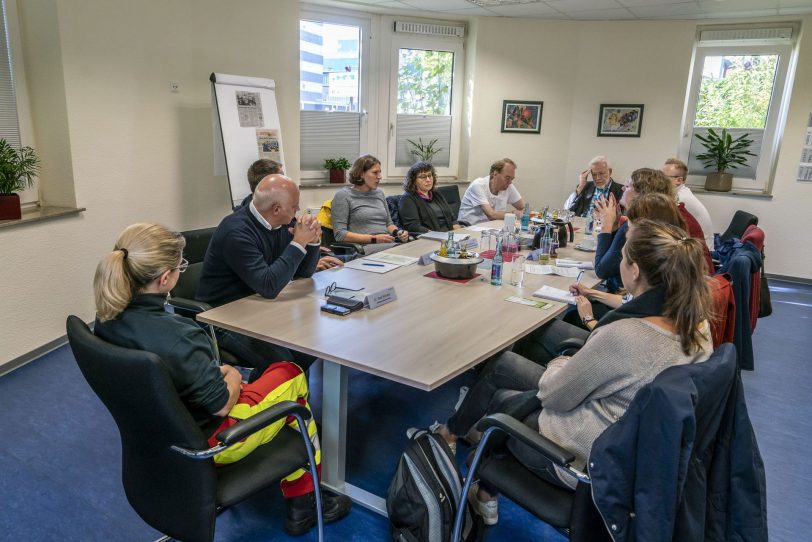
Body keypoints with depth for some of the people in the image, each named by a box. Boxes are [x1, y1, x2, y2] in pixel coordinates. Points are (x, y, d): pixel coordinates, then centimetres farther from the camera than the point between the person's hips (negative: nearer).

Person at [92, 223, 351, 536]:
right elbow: (222, 404, -22)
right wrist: (232, 378, -2)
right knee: (291, 375, 12)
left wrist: (214, 373, 7)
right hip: (207, 445, -7)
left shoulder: (106, 322, -10)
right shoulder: (179, 337, -36)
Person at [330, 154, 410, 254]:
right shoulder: (343, 195, 0)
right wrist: (374, 239, -16)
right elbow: (340, 234, -8)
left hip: (387, 244, 7)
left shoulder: (379, 193, 20)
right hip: (363, 247, -7)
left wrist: (398, 232, 3)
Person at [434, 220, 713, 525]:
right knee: (503, 364, 18)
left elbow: (552, 395, -19)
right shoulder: (697, 323, -10)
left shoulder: (621, 336, -34)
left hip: (586, 461, -7)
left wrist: (558, 365, 2)